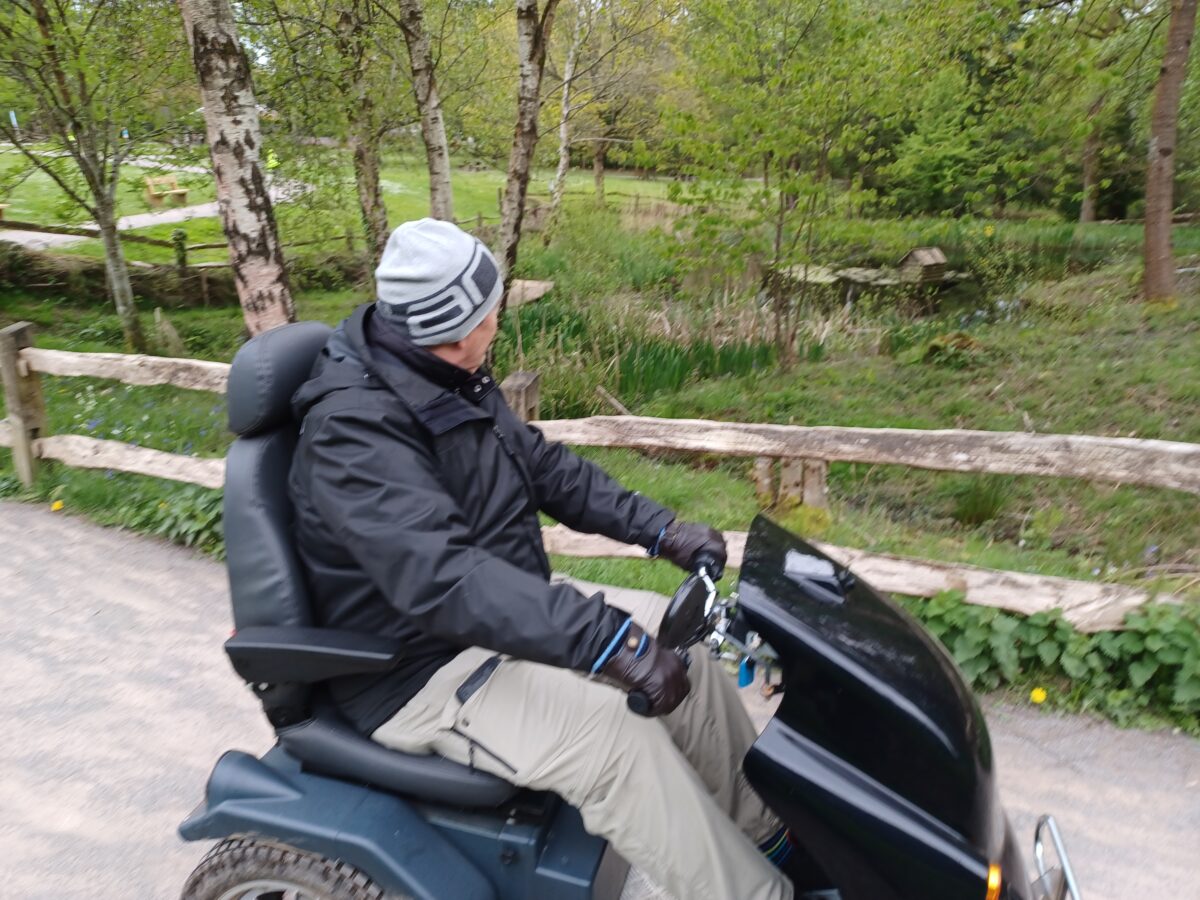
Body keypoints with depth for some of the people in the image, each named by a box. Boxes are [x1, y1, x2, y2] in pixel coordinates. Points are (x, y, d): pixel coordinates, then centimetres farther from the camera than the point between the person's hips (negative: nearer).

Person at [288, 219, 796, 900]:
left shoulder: (453, 382, 1)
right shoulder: (353, 429, -27)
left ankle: (766, 833, 17)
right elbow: (441, 576, -39)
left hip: (502, 617, 9)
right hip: (423, 671, -8)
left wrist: (659, 528, -1)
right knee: (616, 738, -25)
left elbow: (543, 464, 8)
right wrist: (607, 638, -44)